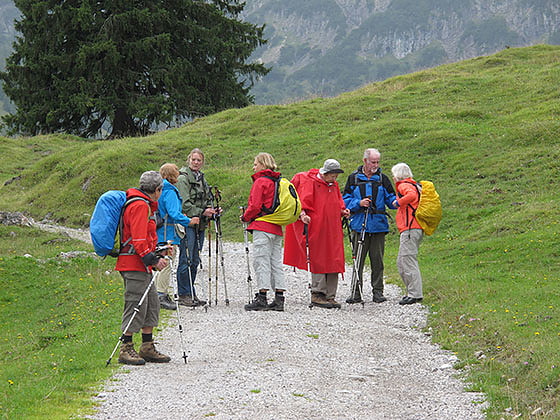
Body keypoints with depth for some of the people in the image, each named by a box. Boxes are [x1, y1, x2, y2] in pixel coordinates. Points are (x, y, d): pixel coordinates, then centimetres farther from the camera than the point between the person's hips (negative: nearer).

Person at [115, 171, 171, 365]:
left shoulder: (144, 205, 20)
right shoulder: (140, 206, -14)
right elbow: (139, 239, -21)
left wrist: (159, 251, 25)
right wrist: (153, 260, -22)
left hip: (142, 265, 11)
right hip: (135, 264, -11)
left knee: (152, 304, 12)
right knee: (136, 305, -9)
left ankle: (147, 348, 17)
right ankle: (126, 349, -5)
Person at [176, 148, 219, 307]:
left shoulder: (202, 179, 19)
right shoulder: (183, 178, -7)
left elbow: (207, 201, 27)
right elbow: (184, 204, -15)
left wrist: (212, 211, 7)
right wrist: (202, 212, -19)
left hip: (200, 224, 8)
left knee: (195, 261, 9)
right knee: (186, 260, -7)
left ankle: (191, 294, 15)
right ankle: (183, 295, -3)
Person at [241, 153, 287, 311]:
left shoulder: (260, 181, -8)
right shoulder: (277, 182, 16)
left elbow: (255, 206, -14)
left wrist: (245, 217, 3)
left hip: (262, 227, -8)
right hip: (277, 228, 8)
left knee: (261, 261, -8)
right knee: (276, 262, 8)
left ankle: (262, 298, -12)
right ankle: (279, 299, 6)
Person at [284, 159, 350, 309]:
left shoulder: (334, 185, 18)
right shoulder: (309, 182, -4)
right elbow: (303, 203, -9)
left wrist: (343, 212, 10)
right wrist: (303, 214, -26)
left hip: (333, 230, 7)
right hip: (316, 228, -7)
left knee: (334, 262, 2)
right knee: (318, 261, -6)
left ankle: (330, 296, 6)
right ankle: (317, 294, -1)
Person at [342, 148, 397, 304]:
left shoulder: (382, 178, 10)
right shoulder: (353, 178, 8)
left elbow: (390, 198, 8)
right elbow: (346, 200, 6)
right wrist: (359, 203, -11)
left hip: (378, 225, 1)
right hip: (359, 225, -1)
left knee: (377, 260, 3)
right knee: (358, 260, 0)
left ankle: (378, 291, 10)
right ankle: (356, 292, 5)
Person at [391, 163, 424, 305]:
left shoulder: (404, 185, -7)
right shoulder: (414, 185, 22)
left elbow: (412, 195, -27)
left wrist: (399, 202, -14)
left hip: (410, 229, -10)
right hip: (416, 229, 10)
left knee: (408, 261, -10)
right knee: (401, 262, 14)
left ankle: (415, 294, -12)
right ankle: (412, 292, 14)